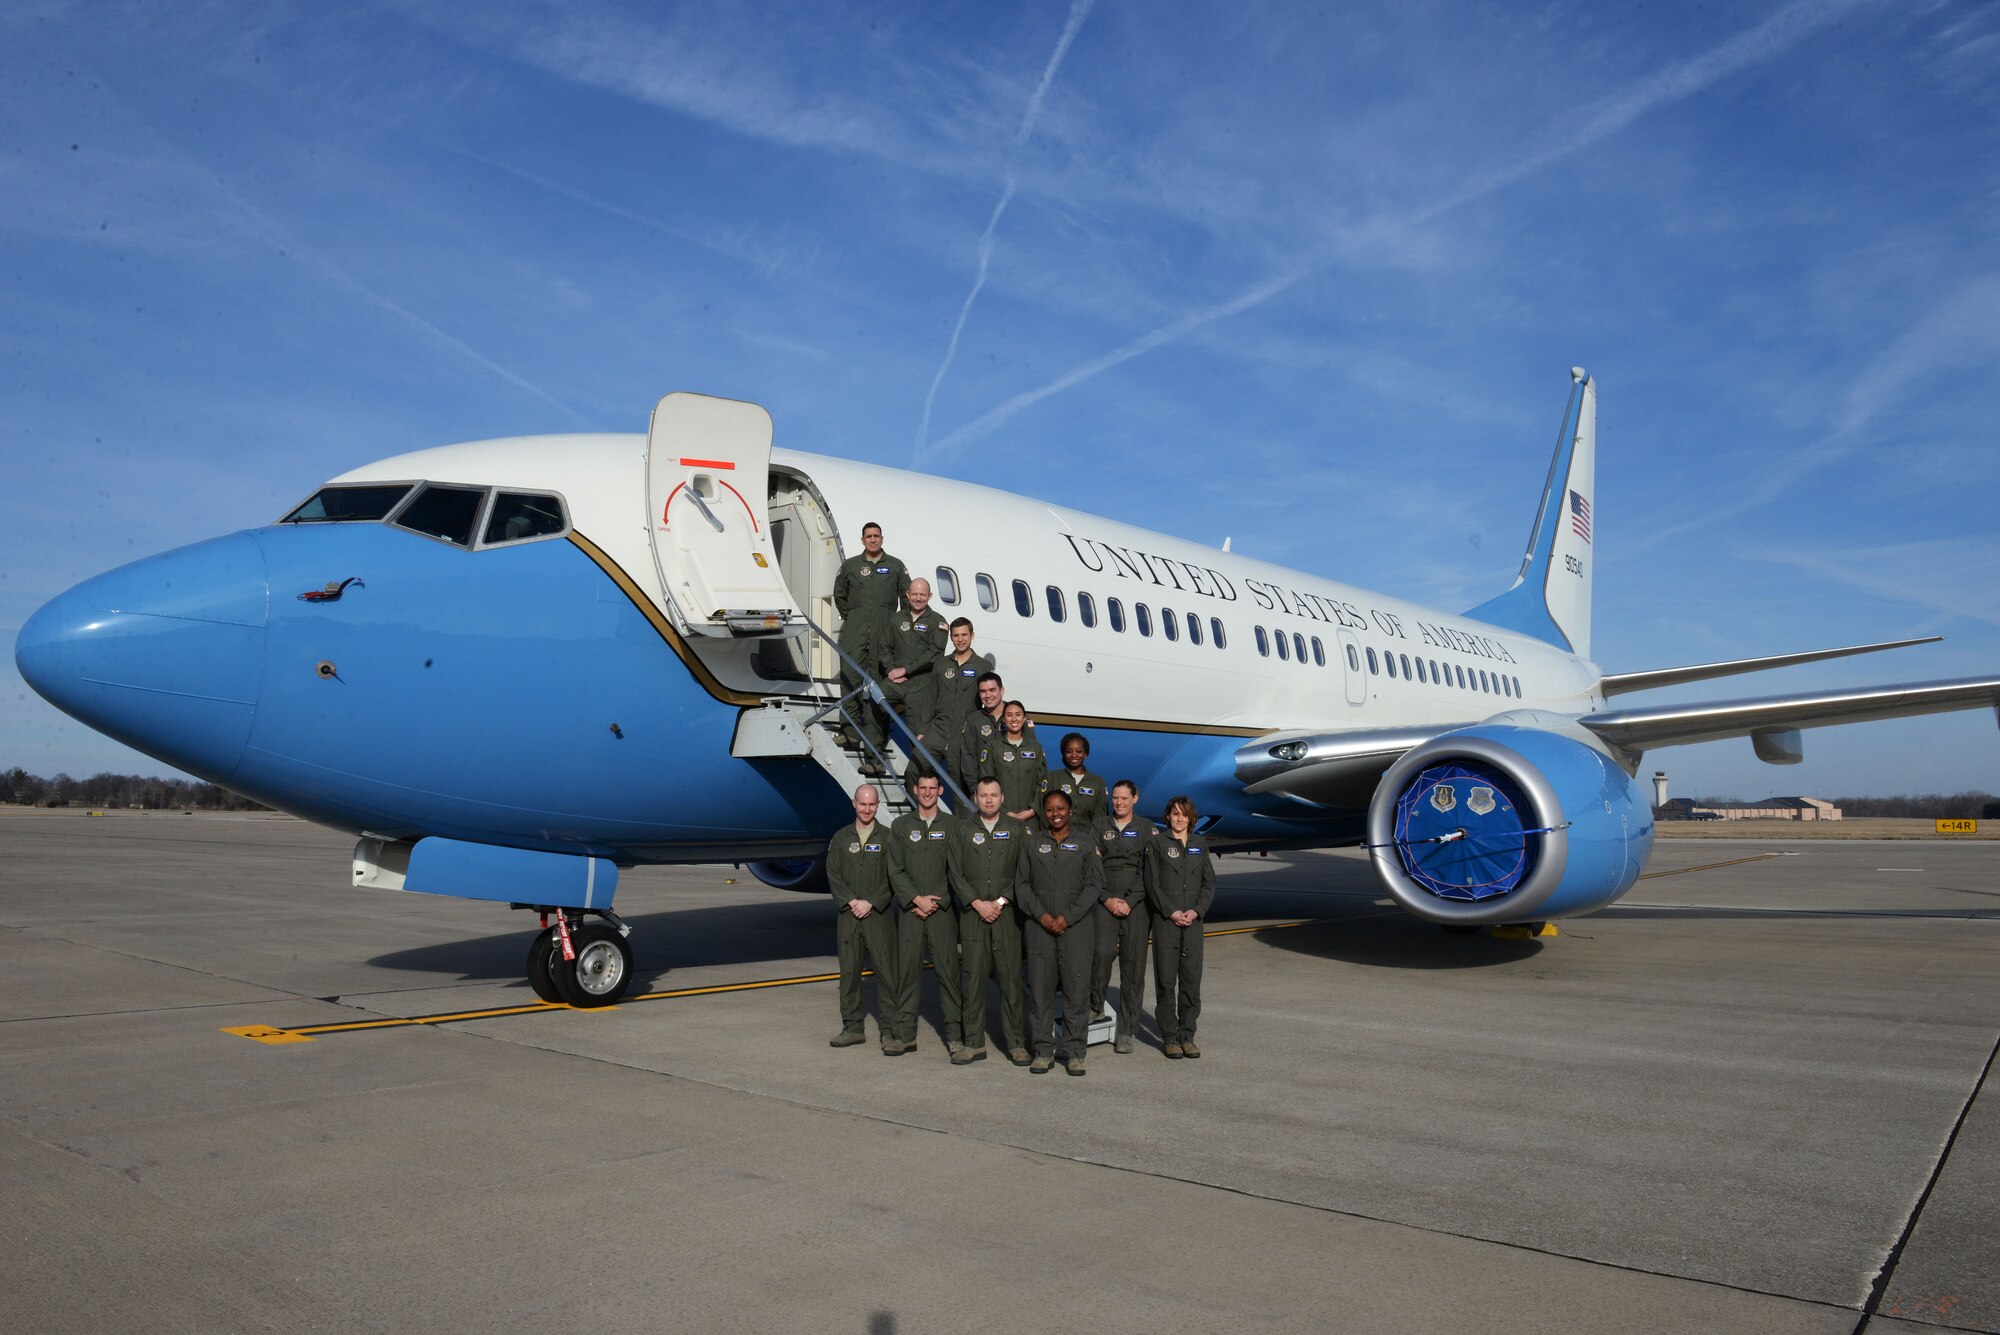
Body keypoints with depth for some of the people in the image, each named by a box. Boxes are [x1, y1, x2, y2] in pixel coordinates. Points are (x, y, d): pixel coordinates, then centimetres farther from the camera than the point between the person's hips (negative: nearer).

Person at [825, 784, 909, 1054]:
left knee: (887, 972, -5)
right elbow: (833, 874, 5)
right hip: (848, 913, 3)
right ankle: (853, 1028, 18)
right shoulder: (841, 837, 10)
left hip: (879, 914, -3)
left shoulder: (887, 837, 3)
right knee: (849, 972, 7)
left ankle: (891, 1031, -1)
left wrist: (870, 903, -11)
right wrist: (851, 901, -7)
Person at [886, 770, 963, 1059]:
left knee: (948, 969, -4)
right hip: (910, 910, 2)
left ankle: (954, 1034, 2)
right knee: (907, 970, 3)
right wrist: (916, 899, -7)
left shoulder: (952, 826, 5)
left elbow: (957, 871, 0)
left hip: (942, 910, -2)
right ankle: (906, 1033, 12)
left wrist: (937, 902, -7)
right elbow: (895, 870, 5)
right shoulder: (900, 827, 10)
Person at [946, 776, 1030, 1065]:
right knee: (974, 978, 1)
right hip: (973, 913, 1)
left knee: (1011, 977, -1)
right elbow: (956, 873, 3)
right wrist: (977, 903, -7)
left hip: (1007, 913, -1)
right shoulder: (962, 830, 9)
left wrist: (1001, 901, -7)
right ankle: (974, 1043, 8)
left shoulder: (1016, 829, 7)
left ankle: (1015, 1043, 6)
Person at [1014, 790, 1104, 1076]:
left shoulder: (1084, 844, 8)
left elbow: (1094, 885, 1)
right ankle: (1043, 1051, 10)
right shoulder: (1032, 843, 11)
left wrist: (1066, 918, -8)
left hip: (1075, 927, -1)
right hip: (1039, 927, 1)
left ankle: (1075, 1053, 6)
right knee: (1040, 989, 1)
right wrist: (1042, 916, -7)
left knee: (1077, 989, -3)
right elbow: (1022, 884, 6)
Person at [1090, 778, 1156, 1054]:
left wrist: (1129, 902, -6)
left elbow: (1152, 872, 2)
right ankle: (1096, 1005, 0)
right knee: (1102, 951, -23)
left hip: (1137, 904, 0)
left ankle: (1125, 1032, 5)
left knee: (1133, 965, -2)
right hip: (1105, 902, 0)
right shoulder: (1100, 826, 12)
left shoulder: (1148, 829, 8)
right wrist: (1107, 899, -5)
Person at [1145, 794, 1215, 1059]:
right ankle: (1170, 1037, 7)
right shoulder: (1158, 843, 2)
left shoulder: (1200, 845, 11)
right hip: (1165, 919, -3)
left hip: (1193, 919, 3)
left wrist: (1197, 911, -5)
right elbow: (1152, 883, -3)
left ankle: (1187, 1036, 12)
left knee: (1192, 978, 3)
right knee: (1166, 979, -1)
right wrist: (1171, 912, -11)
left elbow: (1209, 883, 9)